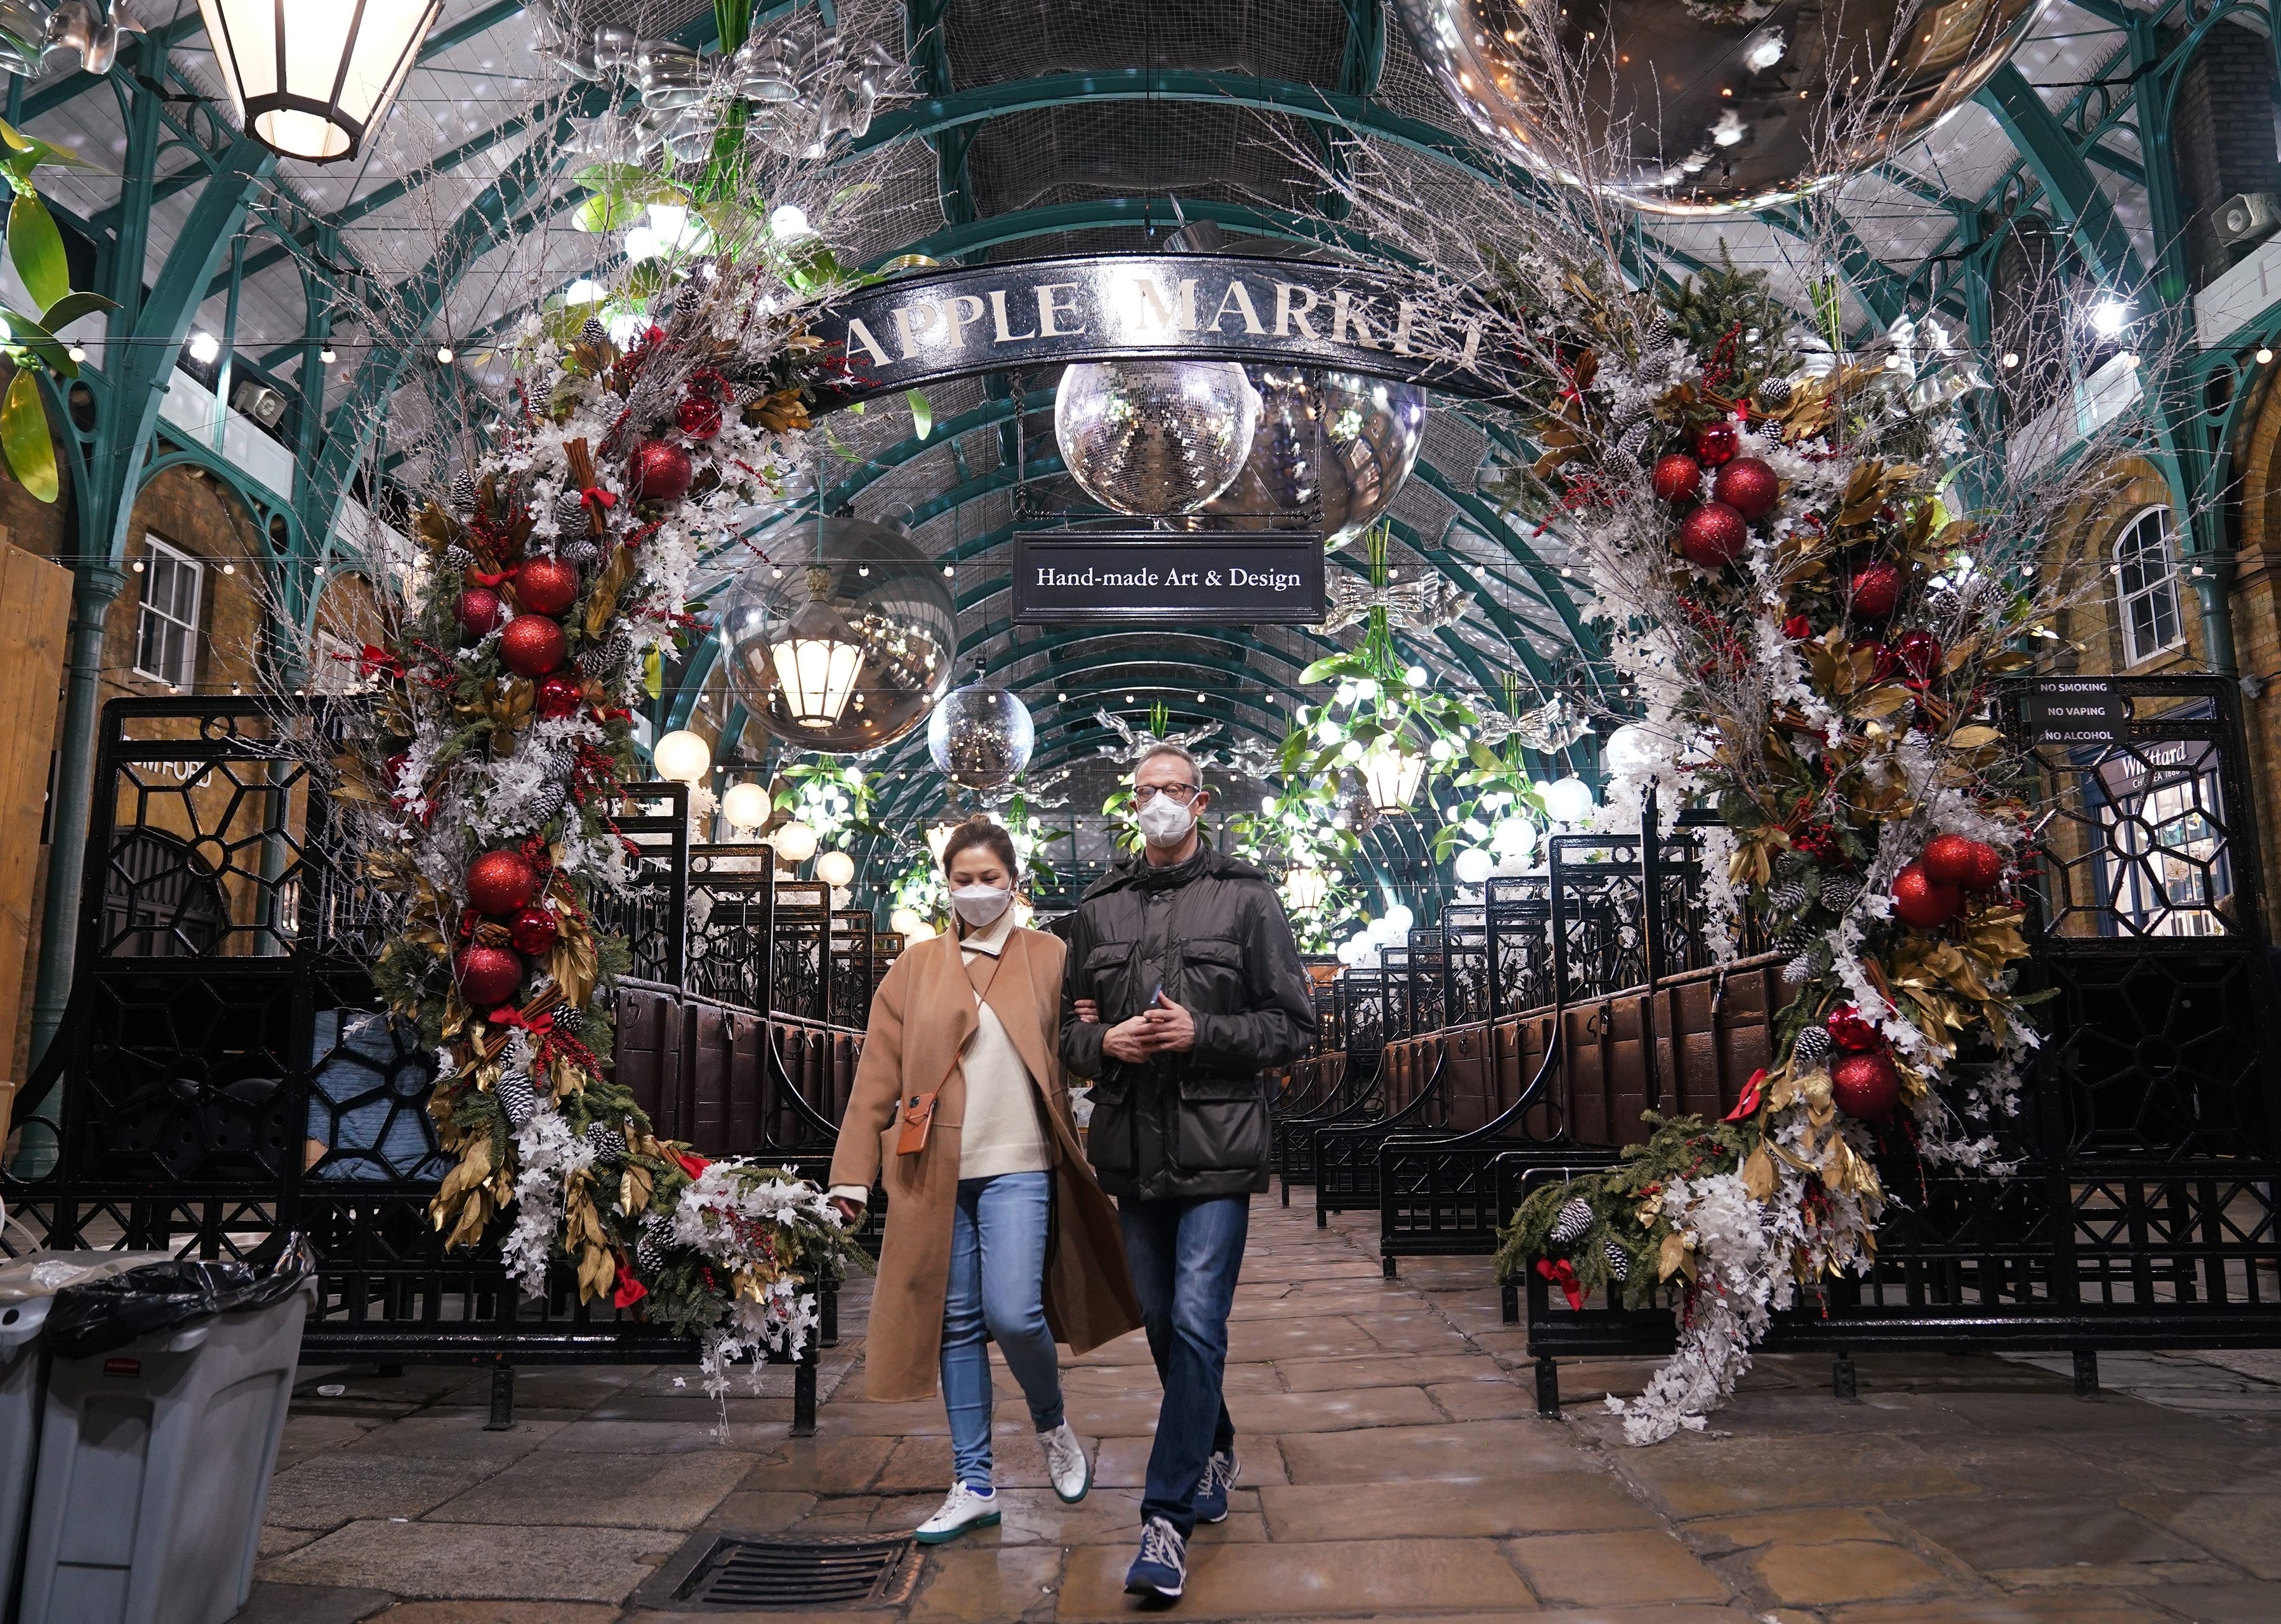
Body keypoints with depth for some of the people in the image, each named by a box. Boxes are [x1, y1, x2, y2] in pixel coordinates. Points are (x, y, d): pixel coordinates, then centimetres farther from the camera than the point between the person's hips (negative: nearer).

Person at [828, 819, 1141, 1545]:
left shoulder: (1049, 959, 5)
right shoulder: (914, 969, 9)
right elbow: (878, 1076, 6)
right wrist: (853, 1172, 2)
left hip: (1018, 1166, -2)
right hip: (937, 1171, 3)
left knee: (1012, 1313, -12)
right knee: (955, 1324, 7)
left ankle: (1052, 1424, 19)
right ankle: (974, 1486, 21)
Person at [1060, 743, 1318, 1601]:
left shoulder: (1246, 899, -1)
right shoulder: (1099, 908, 9)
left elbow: (1294, 1025, -3)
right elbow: (1069, 1024, 15)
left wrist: (1200, 1033, -16)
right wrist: (1105, 1041, -8)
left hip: (1217, 1147, -4)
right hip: (1133, 1148, 4)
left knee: (1197, 1326, -7)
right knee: (1162, 1321, 16)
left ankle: (1168, 1517, 2)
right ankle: (1213, 1452, 39)